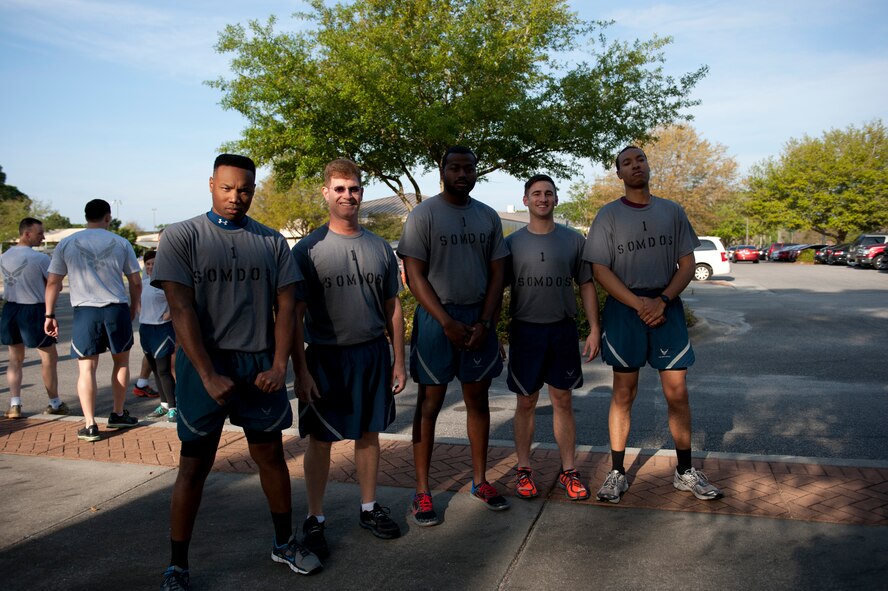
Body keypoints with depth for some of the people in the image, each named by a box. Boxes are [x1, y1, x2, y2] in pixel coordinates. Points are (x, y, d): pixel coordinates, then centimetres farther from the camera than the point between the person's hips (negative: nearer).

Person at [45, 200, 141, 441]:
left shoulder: (66, 244, 5)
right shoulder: (121, 243, 4)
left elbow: (53, 282, 3)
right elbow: (136, 282, 6)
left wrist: (49, 315, 10)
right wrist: (134, 307, 20)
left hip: (85, 312, 0)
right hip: (117, 309, 0)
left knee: (86, 368, 4)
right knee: (121, 360, 18)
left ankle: (90, 425, 1)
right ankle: (118, 414, 27)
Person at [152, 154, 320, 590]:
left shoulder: (272, 242, 7)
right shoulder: (181, 237, -3)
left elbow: (286, 307, 5)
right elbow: (181, 310, -10)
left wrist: (279, 366, -6)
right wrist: (208, 375, -17)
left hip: (259, 366, 3)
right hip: (204, 363, -3)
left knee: (271, 455, 13)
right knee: (194, 465, 4)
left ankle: (284, 543, 30)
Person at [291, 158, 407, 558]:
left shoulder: (380, 248, 7)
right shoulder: (308, 249, -5)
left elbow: (393, 308, 11)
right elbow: (294, 316, -5)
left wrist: (398, 360, 8)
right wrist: (300, 370, -11)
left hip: (373, 355, 4)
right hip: (325, 357, -3)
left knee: (369, 434, 13)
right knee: (320, 440, 5)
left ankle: (369, 509, 30)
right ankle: (314, 520, 21)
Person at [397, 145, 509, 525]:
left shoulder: (488, 217, 9)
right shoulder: (424, 215, -3)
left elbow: (497, 274, 8)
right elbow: (415, 275, -8)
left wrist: (485, 323, -5)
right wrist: (448, 323, -14)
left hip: (479, 318, 4)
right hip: (436, 318, -4)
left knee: (478, 400, 11)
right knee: (429, 403, 1)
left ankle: (479, 480, 26)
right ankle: (422, 491, 11)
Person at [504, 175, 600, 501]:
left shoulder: (573, 239, 5)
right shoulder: (512, 242, 2)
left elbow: (587, 285, 7)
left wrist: (594, 329, 1)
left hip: (563, 329, 1)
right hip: (525, 330, 0)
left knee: (563, 401, 7)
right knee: (526, 402, 7)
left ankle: (568, 471, 18)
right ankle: (523, 469, 20)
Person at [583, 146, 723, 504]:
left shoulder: (672, 212, 10)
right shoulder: (608, 215, 3)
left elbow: (687, 264, 6)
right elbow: (600, 270, -5)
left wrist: (663, 301, -10)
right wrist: (640, 304, -14)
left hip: (667, 307, 2)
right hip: (624, 308, -2)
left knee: (677, 392, 3)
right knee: (624, 393, 3)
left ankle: (685, 472, 18)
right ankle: (617, 473, 13)